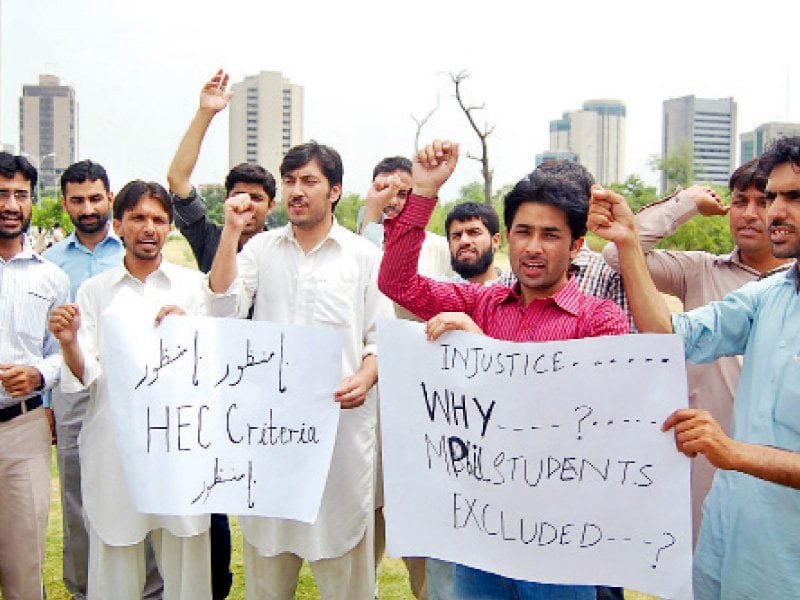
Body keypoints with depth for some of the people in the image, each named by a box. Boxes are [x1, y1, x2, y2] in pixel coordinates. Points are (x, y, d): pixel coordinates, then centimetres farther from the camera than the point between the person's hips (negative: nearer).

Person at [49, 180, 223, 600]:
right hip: (113, 446, 0)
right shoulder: (93, 290, 7)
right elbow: (86, 377, 2)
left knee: (185, 562, 6)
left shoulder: (192, 285, 5)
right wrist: (69, 343, -19)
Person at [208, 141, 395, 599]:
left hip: (341, 421, -2)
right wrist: (232, 231, -6)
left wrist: (364, 379, -16)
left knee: (342, 559, 3)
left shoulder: (364, 256, 5)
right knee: (267, 550, 11)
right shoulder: (261, 248, 10)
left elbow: (381, 337, 4)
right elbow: (223, 305, -3)